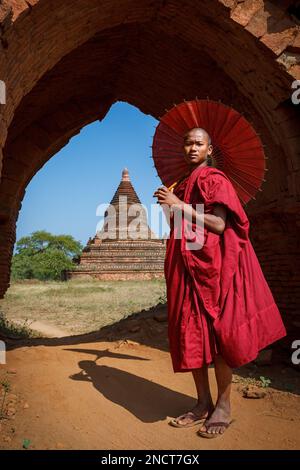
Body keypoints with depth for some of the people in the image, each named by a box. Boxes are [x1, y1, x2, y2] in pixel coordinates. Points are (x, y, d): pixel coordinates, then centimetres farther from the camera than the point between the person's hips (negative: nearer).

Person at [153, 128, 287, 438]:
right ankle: (203, 403, 14)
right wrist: (169, 208, 11)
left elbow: (219, 224, -14)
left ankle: (223, 406, 7)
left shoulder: (215, 179, -1)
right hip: (185, 265, 7)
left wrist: (180, 206, -13)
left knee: (216, 330, -5)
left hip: (211, 263, -7)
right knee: (190, 331, 4)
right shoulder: (181, 185, 20)